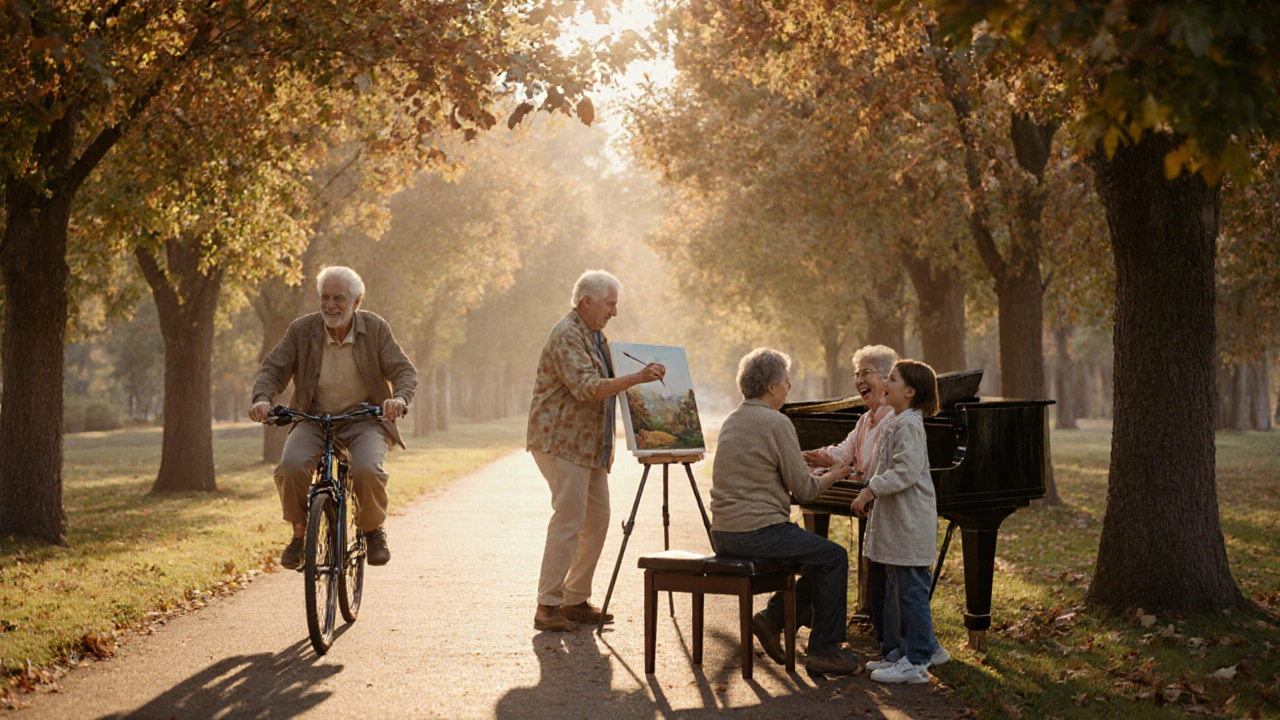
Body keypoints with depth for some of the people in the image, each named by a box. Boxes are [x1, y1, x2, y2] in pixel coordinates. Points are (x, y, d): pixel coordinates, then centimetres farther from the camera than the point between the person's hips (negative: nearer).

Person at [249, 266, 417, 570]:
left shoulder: (376, 329, -3)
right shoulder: (301, 330, -1)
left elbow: (405, 371, -5)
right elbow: (274, 368, -2)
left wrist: (400, 398, -28)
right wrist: (262, 399, -24)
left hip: (364, 420, -1)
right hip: (313, 420, 1)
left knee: (367, 469, -31)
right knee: (291, 466, -29)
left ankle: (373, 530, 0)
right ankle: (300, 531, -2)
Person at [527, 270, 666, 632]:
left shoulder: (596, 336, 17)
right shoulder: (567, 335, -15)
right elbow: (586, 387, -27)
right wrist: (635, 378, -35)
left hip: (589, 445, 10)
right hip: (561, 441, -10)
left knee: (597, 518, 9)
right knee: (568, 520, -12)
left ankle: (576, 600, 16)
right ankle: (548, 606, -9)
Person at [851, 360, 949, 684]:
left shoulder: (909, 425, -16)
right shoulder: (896, 423, 16)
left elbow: (906, 472, -25)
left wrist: (870, 491, -24)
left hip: (910, 523, -11)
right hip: (896, 521, 11)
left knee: (911, 590, -6)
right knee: (896, 589, 15)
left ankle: (916, 663, -1)